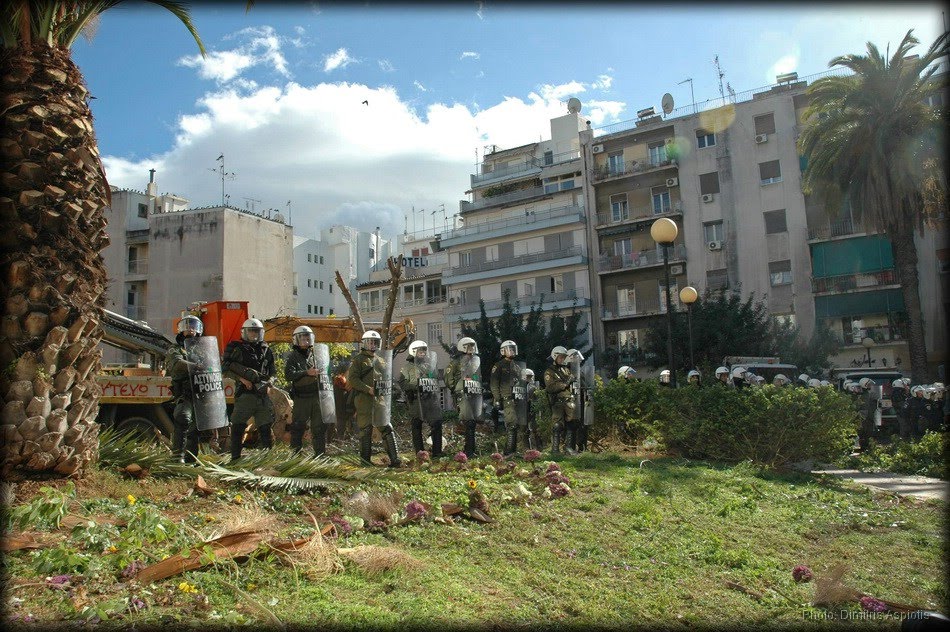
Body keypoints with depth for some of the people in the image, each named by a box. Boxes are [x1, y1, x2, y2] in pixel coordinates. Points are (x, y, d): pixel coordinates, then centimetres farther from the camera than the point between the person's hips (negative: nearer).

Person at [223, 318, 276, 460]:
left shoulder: (266, 349, 15)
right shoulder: (236, 348, 2)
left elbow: (273, 371, 20)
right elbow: (226, 368, -3)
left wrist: (269, 383, 3)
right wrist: (242, 379, -13)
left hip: (263, 394, 4)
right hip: (245, 393, -4)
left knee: (265, 427, 9)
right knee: (238, 427, -5)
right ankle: (235, 458, 0)